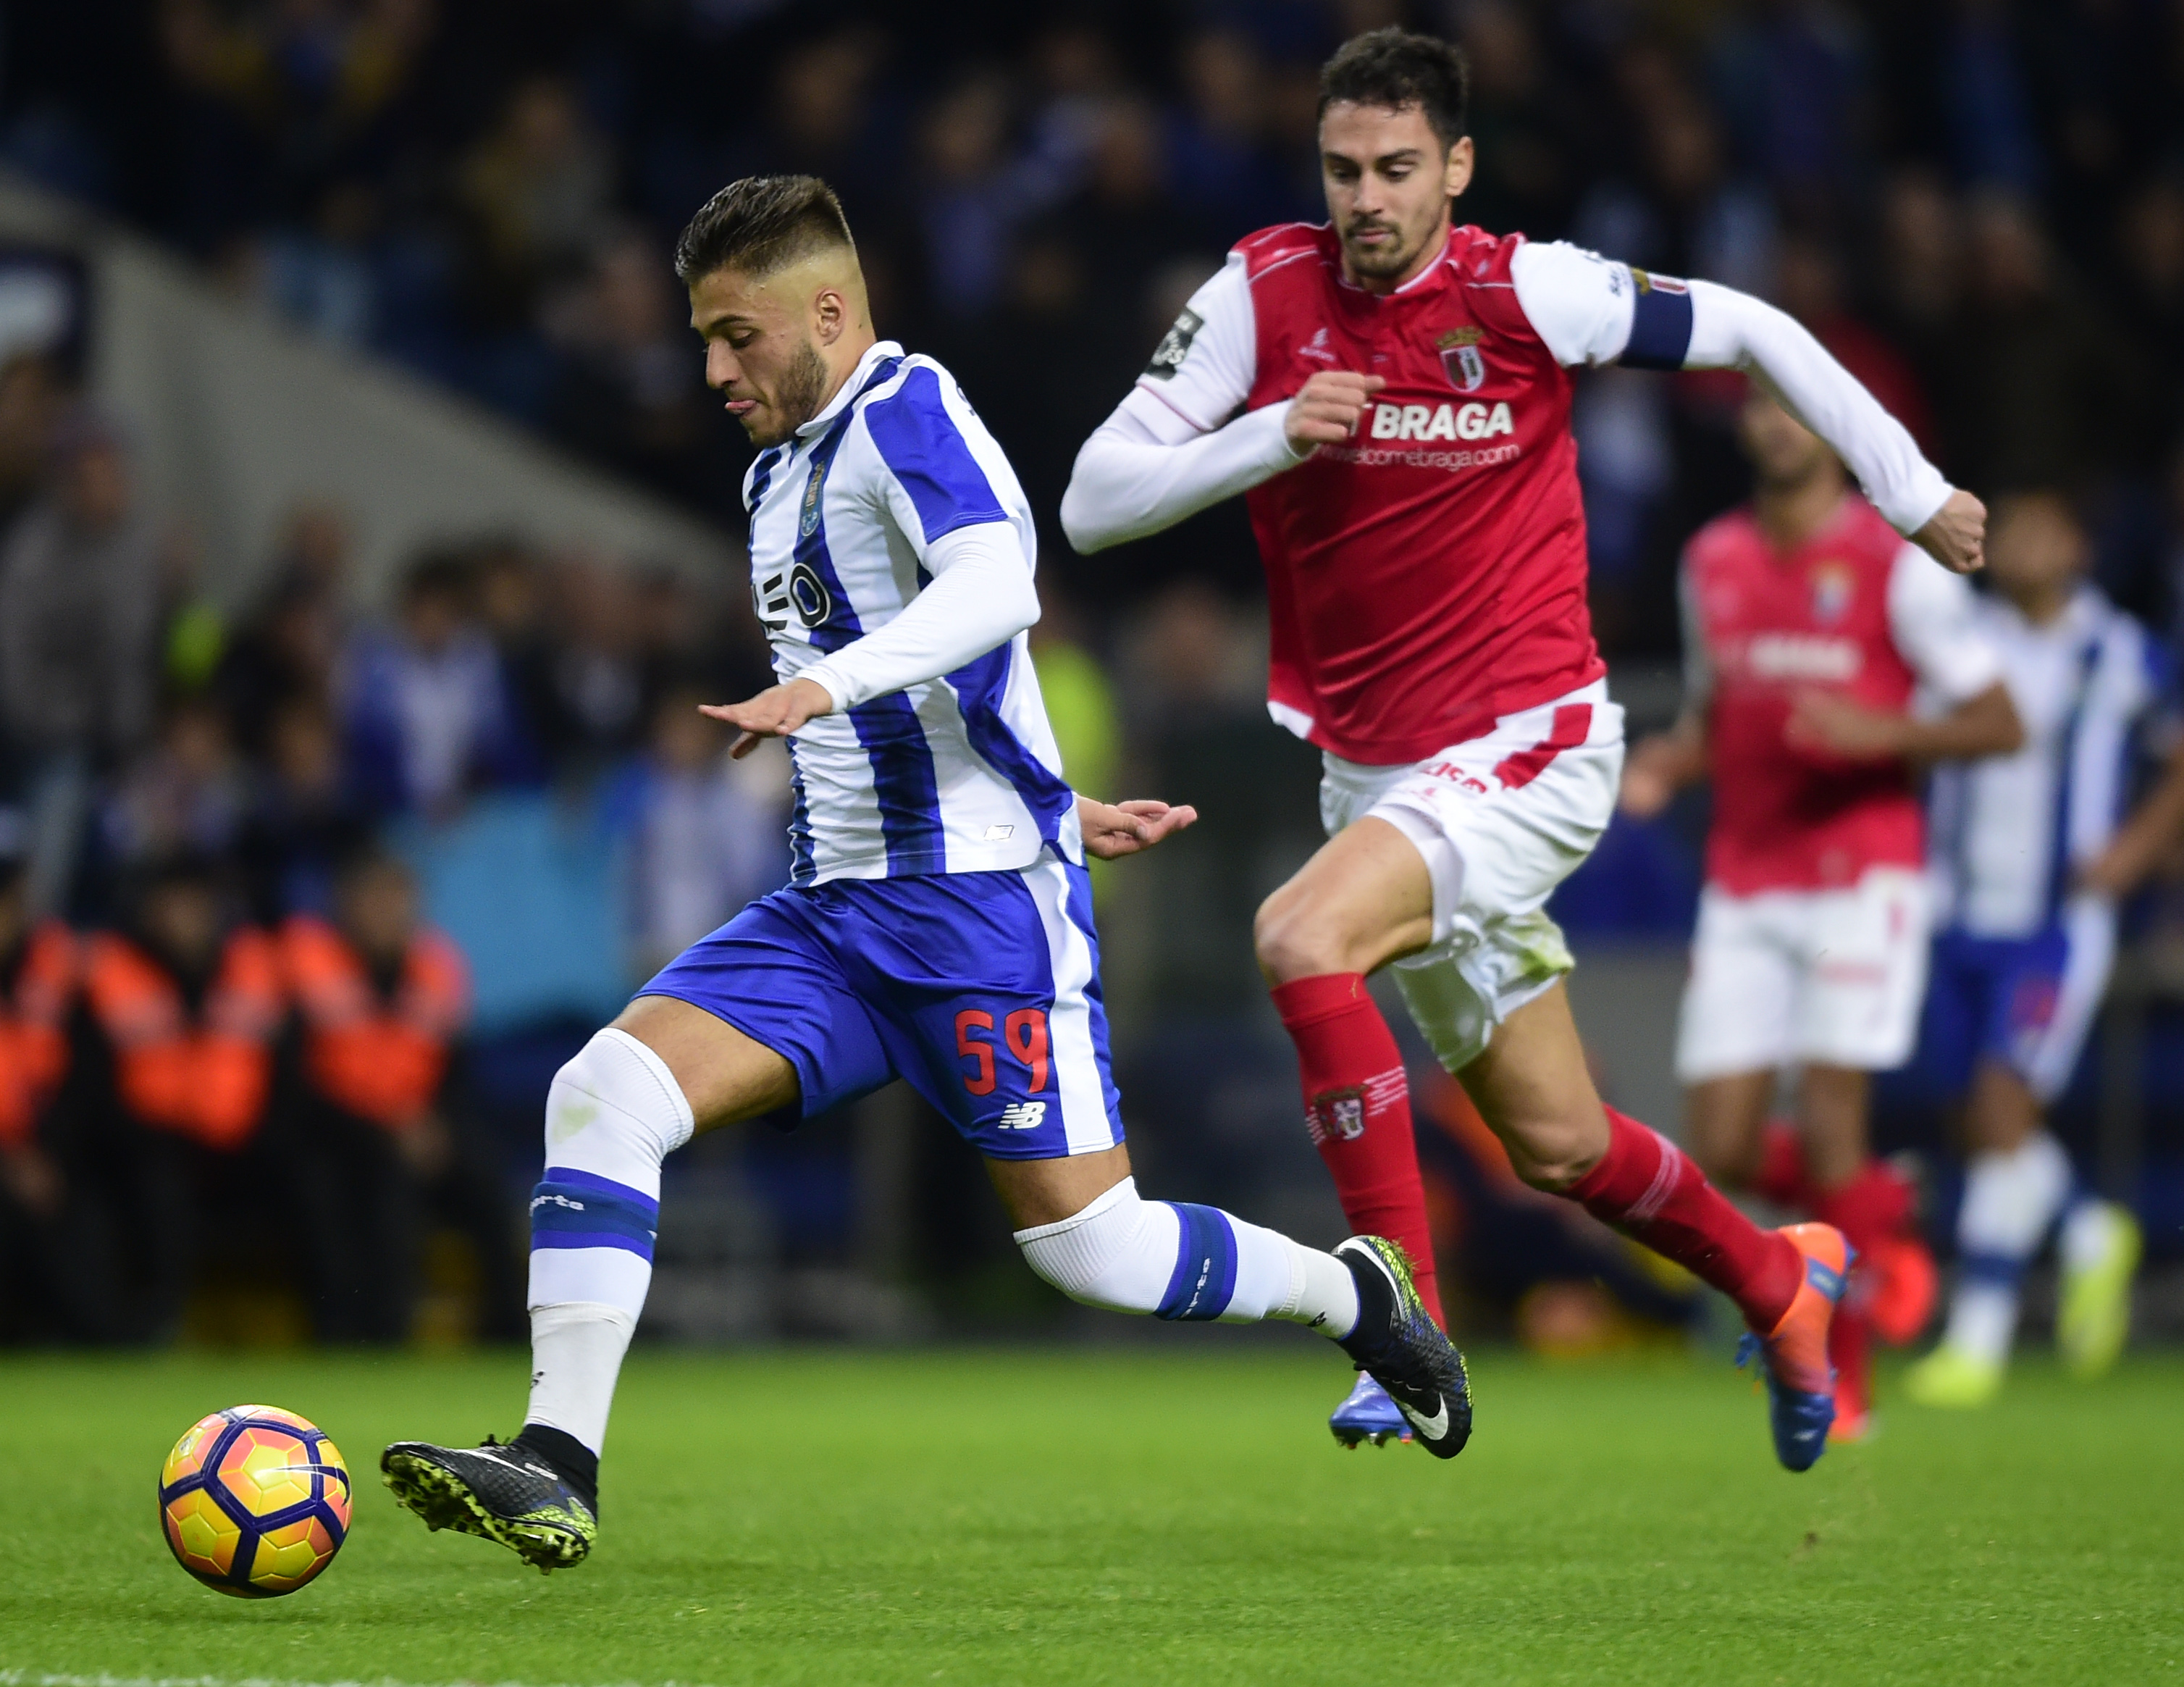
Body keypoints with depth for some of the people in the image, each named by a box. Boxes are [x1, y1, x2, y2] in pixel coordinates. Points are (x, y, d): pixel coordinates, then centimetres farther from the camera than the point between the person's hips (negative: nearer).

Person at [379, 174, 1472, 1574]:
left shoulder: (905, 408, -9)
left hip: (981, 898, -8)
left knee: (1083, 1240, -7)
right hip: (834, 914, 8)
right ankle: (557, 1470, -18)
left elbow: (995, 589, -29)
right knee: (604, 1093, -13)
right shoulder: (778, 475, 19)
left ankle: (1356, 1295, 21)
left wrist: (822, 686, -43)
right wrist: (1058, 805, 28)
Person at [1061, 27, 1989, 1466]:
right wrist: (1270, 438, -23)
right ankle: (1779, 1282, 40)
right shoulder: (1263, 294, -6)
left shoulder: (1529, 290, -13)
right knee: (1559, 1148, 12)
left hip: (1529, 747, -4)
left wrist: (1913, 494, 7)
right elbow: (1094, 502, -7)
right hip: (1372, 770, 4)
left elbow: (1749, 333, 2)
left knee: (1303, 934, -30)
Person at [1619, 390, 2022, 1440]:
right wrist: (1664, 766, 0)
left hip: (1862, 876, -5)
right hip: (1743, 887, 5)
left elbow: (1997, 723, -3)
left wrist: (1884, 732, -21)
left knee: (1829, 1124, -13)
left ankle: (1840, 1377, 1)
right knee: (1720, 1155, -3)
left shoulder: (1895, 563, -5)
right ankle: (1877, 1213, 27)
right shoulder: (1711, 561, 11)